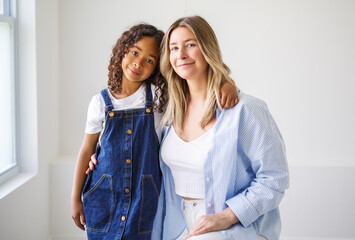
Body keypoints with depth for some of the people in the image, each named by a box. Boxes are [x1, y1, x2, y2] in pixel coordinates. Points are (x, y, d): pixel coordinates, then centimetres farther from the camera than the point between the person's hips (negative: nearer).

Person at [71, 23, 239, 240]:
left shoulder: (158, 96, -3)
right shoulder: (101, 102, -1)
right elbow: (87, 152, 5)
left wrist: (227, 84, -27)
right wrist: (76, 199, 6)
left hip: (145, 203, 0)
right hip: (103, 200, 1)